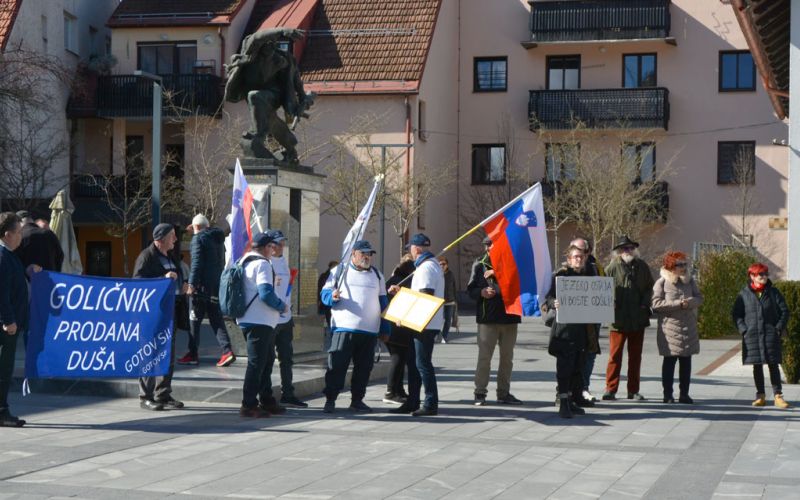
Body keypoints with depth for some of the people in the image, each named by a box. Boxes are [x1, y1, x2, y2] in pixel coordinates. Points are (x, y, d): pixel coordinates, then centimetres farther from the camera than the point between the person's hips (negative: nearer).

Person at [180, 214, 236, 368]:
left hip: (201, 286, -7)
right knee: (217, 320, 7)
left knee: (194, 320, 3)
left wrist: (191, 283, -17)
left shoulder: (198, 238, -8)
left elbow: (196, 262, -16)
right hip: (217, 286, 7)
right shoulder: (218, 239, 16)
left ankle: (193, 354, 6)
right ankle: (227, 350, -8)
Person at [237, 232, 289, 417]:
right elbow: (266, 293, -24)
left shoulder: (244, 262, 16)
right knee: (257, 362, -7)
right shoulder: (262, 264, -14)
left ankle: (267, 401, 23)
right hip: (260, 322, -10)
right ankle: (249, 405, -6)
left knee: (267, 360, 17)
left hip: (249, 319, 10)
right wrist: (282, 306, -8)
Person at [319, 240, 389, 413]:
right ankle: (330, 400, 1)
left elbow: (383, 303, 19)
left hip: (370, 330, 4)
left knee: (364, 367, 6)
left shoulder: (377, 275, 17)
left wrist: (385, 329, 15)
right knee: (337, 365, -6)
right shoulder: (339, 271, 7)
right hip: (344, 328, -4)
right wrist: (332, 296, -19)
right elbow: (325, 293, 5)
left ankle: (357, 400, 16)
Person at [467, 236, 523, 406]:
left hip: (509, 317, 2)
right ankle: (480, 393, 6)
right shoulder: (480, 265, 2)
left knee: (507, 357, 10)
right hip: (487, 317, -2)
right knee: (484, 357, -3)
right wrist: (481, 292, -16)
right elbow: (470, 289, 4)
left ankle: (504, 393, 20)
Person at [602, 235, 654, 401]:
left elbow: (650, 287, 14)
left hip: (638, 319, 4)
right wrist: (611, 309, -13)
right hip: (618, 319, -4)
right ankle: (610, 389, 2)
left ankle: (633, 390, 18)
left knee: (635, 356, 10)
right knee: (615, 356, -3)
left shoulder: (642, 266, 7)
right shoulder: (612, 268, -4)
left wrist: (644, 304, 0)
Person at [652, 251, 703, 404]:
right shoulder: (662, 282, -2)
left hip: (688, 327, 5)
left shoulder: (689, 280, 13)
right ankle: (668, 394, 5)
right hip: (670, 327, -4)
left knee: (686, 360, 6)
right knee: (670, 360, -1)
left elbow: (699, 298, 7)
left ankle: (684, 394, 13)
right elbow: (656, 303, -12)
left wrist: (690, 301, -15)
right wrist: (678, 304, -16)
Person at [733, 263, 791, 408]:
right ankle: (760, 395, 13)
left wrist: (779, 328, -4)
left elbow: (784, 311, 7)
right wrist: (743, 330, -6)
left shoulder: (773, 292, 4)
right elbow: (737, 314, 5)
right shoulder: (744, 294, 2)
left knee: (773, 365, -1)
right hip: (752, 335, 0)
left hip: (771, 335, 0)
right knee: (757, 366, 6)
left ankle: (778, 395, 2)